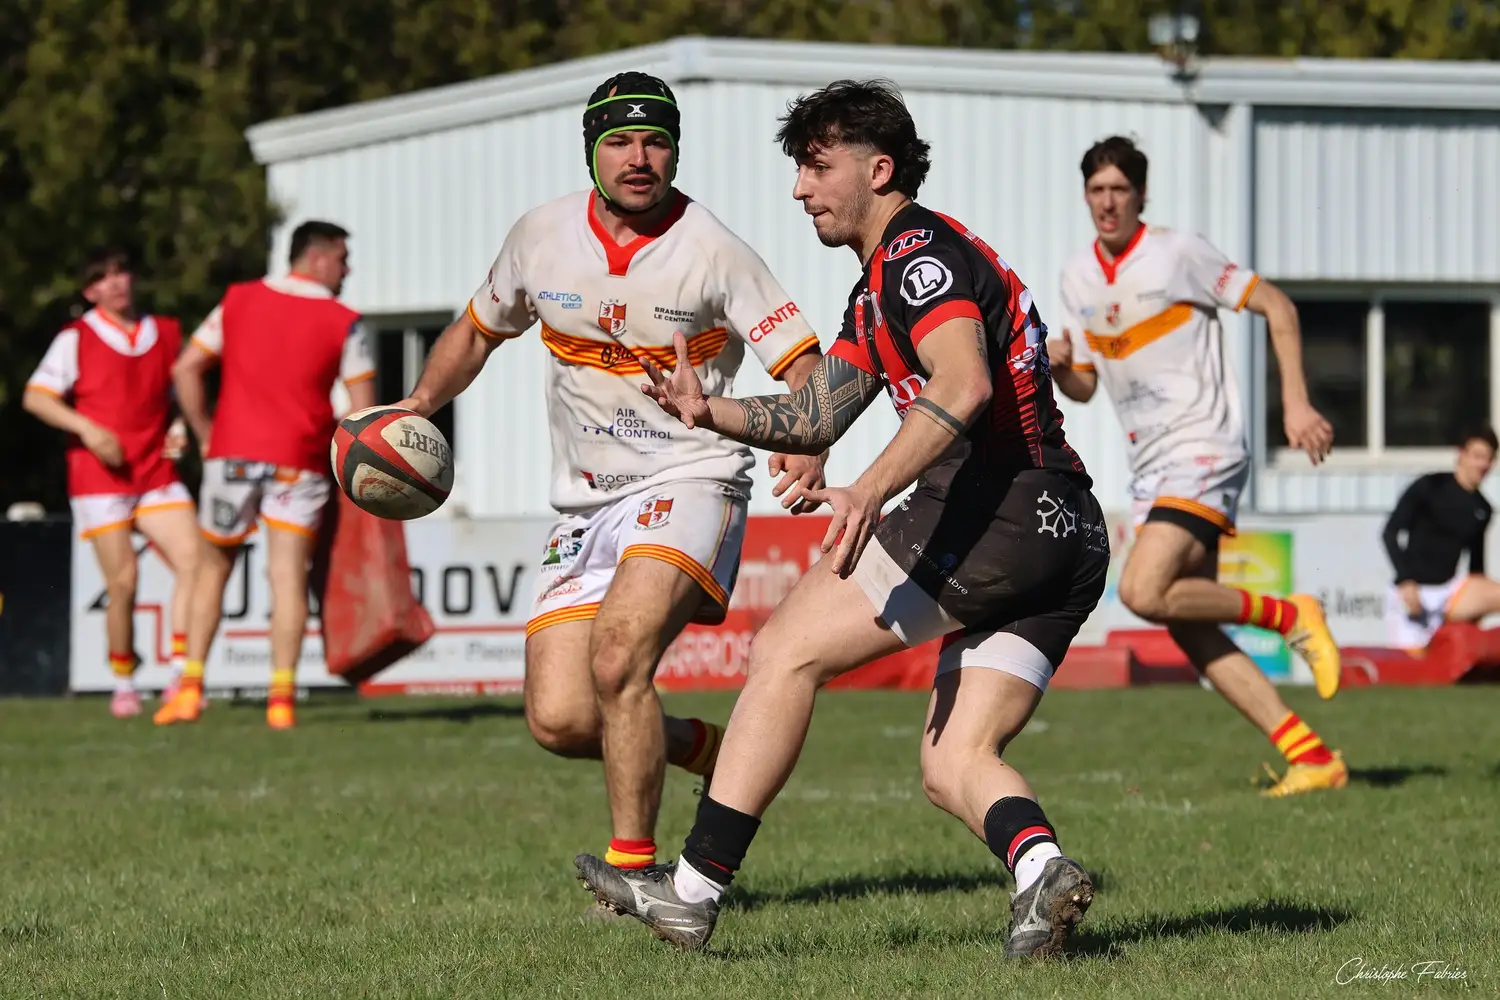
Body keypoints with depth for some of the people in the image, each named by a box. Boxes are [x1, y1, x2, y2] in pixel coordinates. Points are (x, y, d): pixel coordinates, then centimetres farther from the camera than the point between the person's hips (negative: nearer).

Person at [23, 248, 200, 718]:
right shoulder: (77, 338, 0)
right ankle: (123, 684, 11)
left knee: (193, 559, -15)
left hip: (157, 476, 3)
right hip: (100, 479, -3)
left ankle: (181, 673, -10)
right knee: (123, 582, -6)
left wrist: (179, 431, 4)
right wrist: (88, 428, -17)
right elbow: (35, 397, -5)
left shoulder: (167, 333, 11)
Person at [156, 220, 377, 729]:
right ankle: (281, 698, -11)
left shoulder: (238, 300, 7)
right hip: (299, 462, -2)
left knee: (213, 569, 14)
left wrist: (206, 435, 12)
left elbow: (185, 369, 5)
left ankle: (190, 689, 10)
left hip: (232, 453, 2)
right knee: (288, 578, -3)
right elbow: (364, 409, -3)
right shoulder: (344, 323, 0)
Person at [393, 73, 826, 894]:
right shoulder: (540, 237, 3)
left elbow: (802, 363, -9)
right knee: (558, 719, -8)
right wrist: (413, 410, 7)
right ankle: (709, 749, 20)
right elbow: (477, 332, 21)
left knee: (618, 654, -29)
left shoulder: (713, 251, -9)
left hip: (689, 481, -5)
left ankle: (633, 867, -16)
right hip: (584, 503, 5)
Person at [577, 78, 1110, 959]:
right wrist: (709, 410, 13)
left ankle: (693, 891, -1)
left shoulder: (921, 254, -7)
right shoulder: (877, 294, 26)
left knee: (786, 652, -2)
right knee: (955, 766, 6)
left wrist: (873, 488, -35)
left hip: (990, 511, -10)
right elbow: (815, 419, 29)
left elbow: (963, 387, -24)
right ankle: (1043, 871, -23)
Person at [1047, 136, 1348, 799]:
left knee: (1144, 592, -25)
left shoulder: (1177, 254, -9)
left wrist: (1296, 404, -11)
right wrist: (1057, 367, -5)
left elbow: (1276, 306, -4)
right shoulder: (1077, 276, 11)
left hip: (1203, 451, -8)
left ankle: (1288, 616, -6)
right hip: (1151, 468, 8)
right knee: (1190, 634, -1)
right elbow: (1084, 386, 18)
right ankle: (1311, 757, 1)